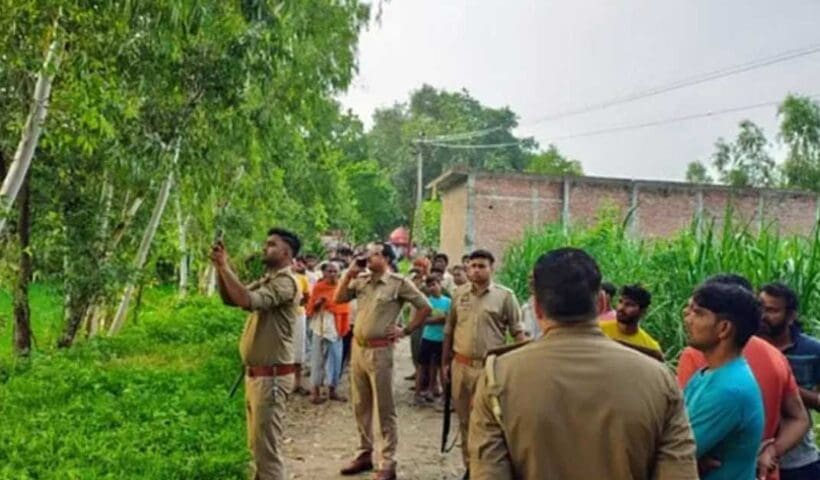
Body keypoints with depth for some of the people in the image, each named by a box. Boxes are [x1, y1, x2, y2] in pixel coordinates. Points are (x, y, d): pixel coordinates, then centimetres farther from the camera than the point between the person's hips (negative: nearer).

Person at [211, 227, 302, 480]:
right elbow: (229, 298, 11)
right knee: (257, 445, 19)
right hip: (256, 373, 10)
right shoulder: (266, 280, 15)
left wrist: (225, 266, -23)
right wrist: (219, 268, -2)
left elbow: (248, 300, -30)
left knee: (267, 447, -5)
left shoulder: (285, 282, -16)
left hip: (272, 376, -10)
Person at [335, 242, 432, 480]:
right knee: (360, 406, 15)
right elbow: (338, 299, 9)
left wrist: (405, 331, -4)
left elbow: (425, 307, -3)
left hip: (379, 351, -6)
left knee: (384, 409, 1)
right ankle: (365, 453, 28)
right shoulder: (361, 280, 8)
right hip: (357, 348, 6)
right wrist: (349, 273, 1)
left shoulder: (399, 283, -7)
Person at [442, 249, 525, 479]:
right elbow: (449, 331, 14)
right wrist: (445, 362, 14)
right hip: (461, 365, 4)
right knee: (464, 419, 15)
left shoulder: (505, 296, -4)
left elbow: (518, 332, -3)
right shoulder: (459, 294, 7)